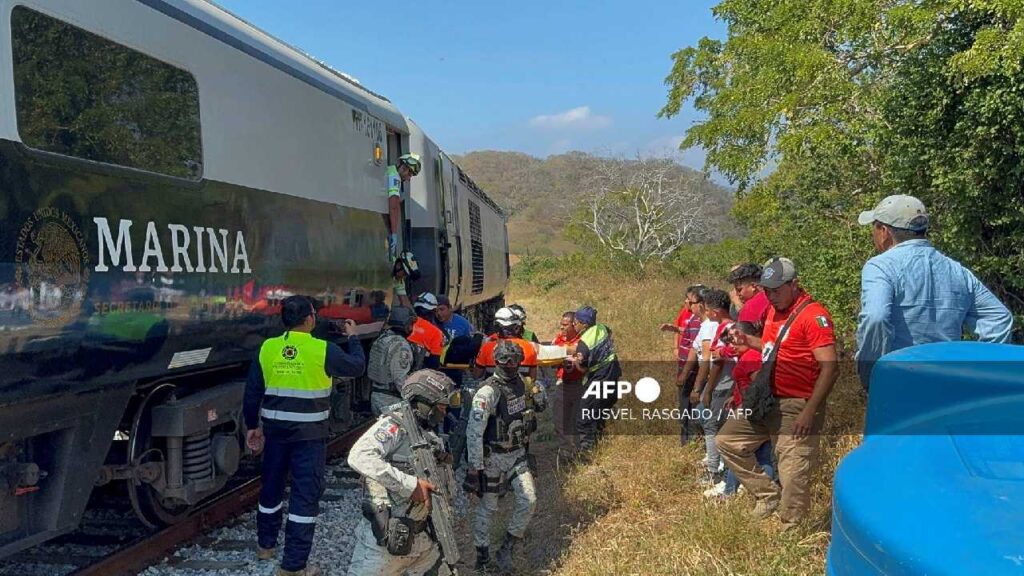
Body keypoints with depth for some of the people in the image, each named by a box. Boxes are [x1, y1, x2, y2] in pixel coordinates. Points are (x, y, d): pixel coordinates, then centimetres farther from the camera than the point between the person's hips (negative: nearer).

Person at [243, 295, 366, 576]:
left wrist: (252, 426, 16)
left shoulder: (267, 348, -2)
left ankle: (265, 545, 40)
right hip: (309, 434, -5)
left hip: (274, 429, 5)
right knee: (305, 495, 2)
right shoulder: (323, 350, -14)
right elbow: (358, 366, 2)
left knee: (271, 486, 22)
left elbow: (252, 392, 3)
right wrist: (353, 337, 18)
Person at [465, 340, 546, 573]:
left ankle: (507, 549, 15)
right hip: (493, 457, -6)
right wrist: (474, 468, -22)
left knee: (528, 500, -3)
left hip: (518, 453, 6)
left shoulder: (522, 383, 0)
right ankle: (482, 555, 26)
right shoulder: (487, 392, -21)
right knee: (488, 506, 8)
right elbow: (474, 432, -22)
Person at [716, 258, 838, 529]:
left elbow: (830, 367, -21)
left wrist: (809, 412, -24)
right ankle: (768, 495, 18)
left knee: (793, 478, -6)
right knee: (726, 440, 12)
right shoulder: (774, 310, 12)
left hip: (797, 407, -9)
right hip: (766, 401, 9)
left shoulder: (813, 315, -15)